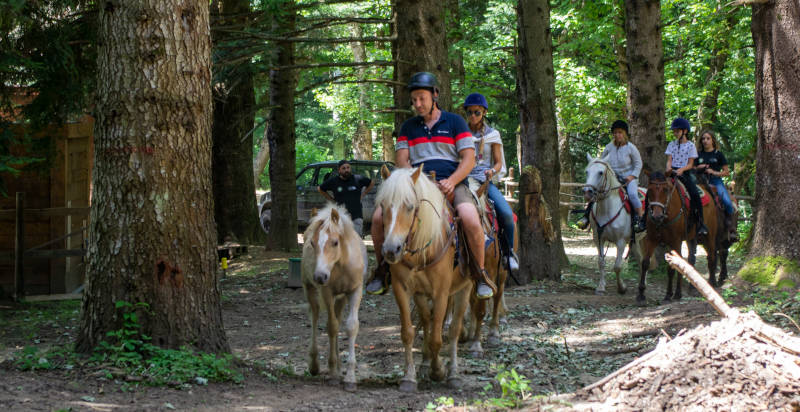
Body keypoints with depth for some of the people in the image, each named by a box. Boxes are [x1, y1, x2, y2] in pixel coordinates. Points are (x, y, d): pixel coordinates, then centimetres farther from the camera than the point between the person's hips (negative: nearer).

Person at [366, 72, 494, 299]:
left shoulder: (455, 122, 9)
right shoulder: (408, 127, 18)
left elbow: (468, 158, 1)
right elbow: (401, 160, 10)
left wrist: (451, 182, -16)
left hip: (451, 184, -3)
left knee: (471, 221, -33)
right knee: (379, 217, -19)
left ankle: (481, 273, -14)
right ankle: (382, 270, 0)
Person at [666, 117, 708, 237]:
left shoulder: (690, 145, 3)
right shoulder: (671, 145, 13)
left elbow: (690, 164, -2)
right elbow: (669, 160, 6)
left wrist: (682, 169, -20)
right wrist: (669, 167, -17)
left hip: (685, 173, -3)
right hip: (673, 172, 3)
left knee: (695, 194, -21)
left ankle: (700, 223, -18)